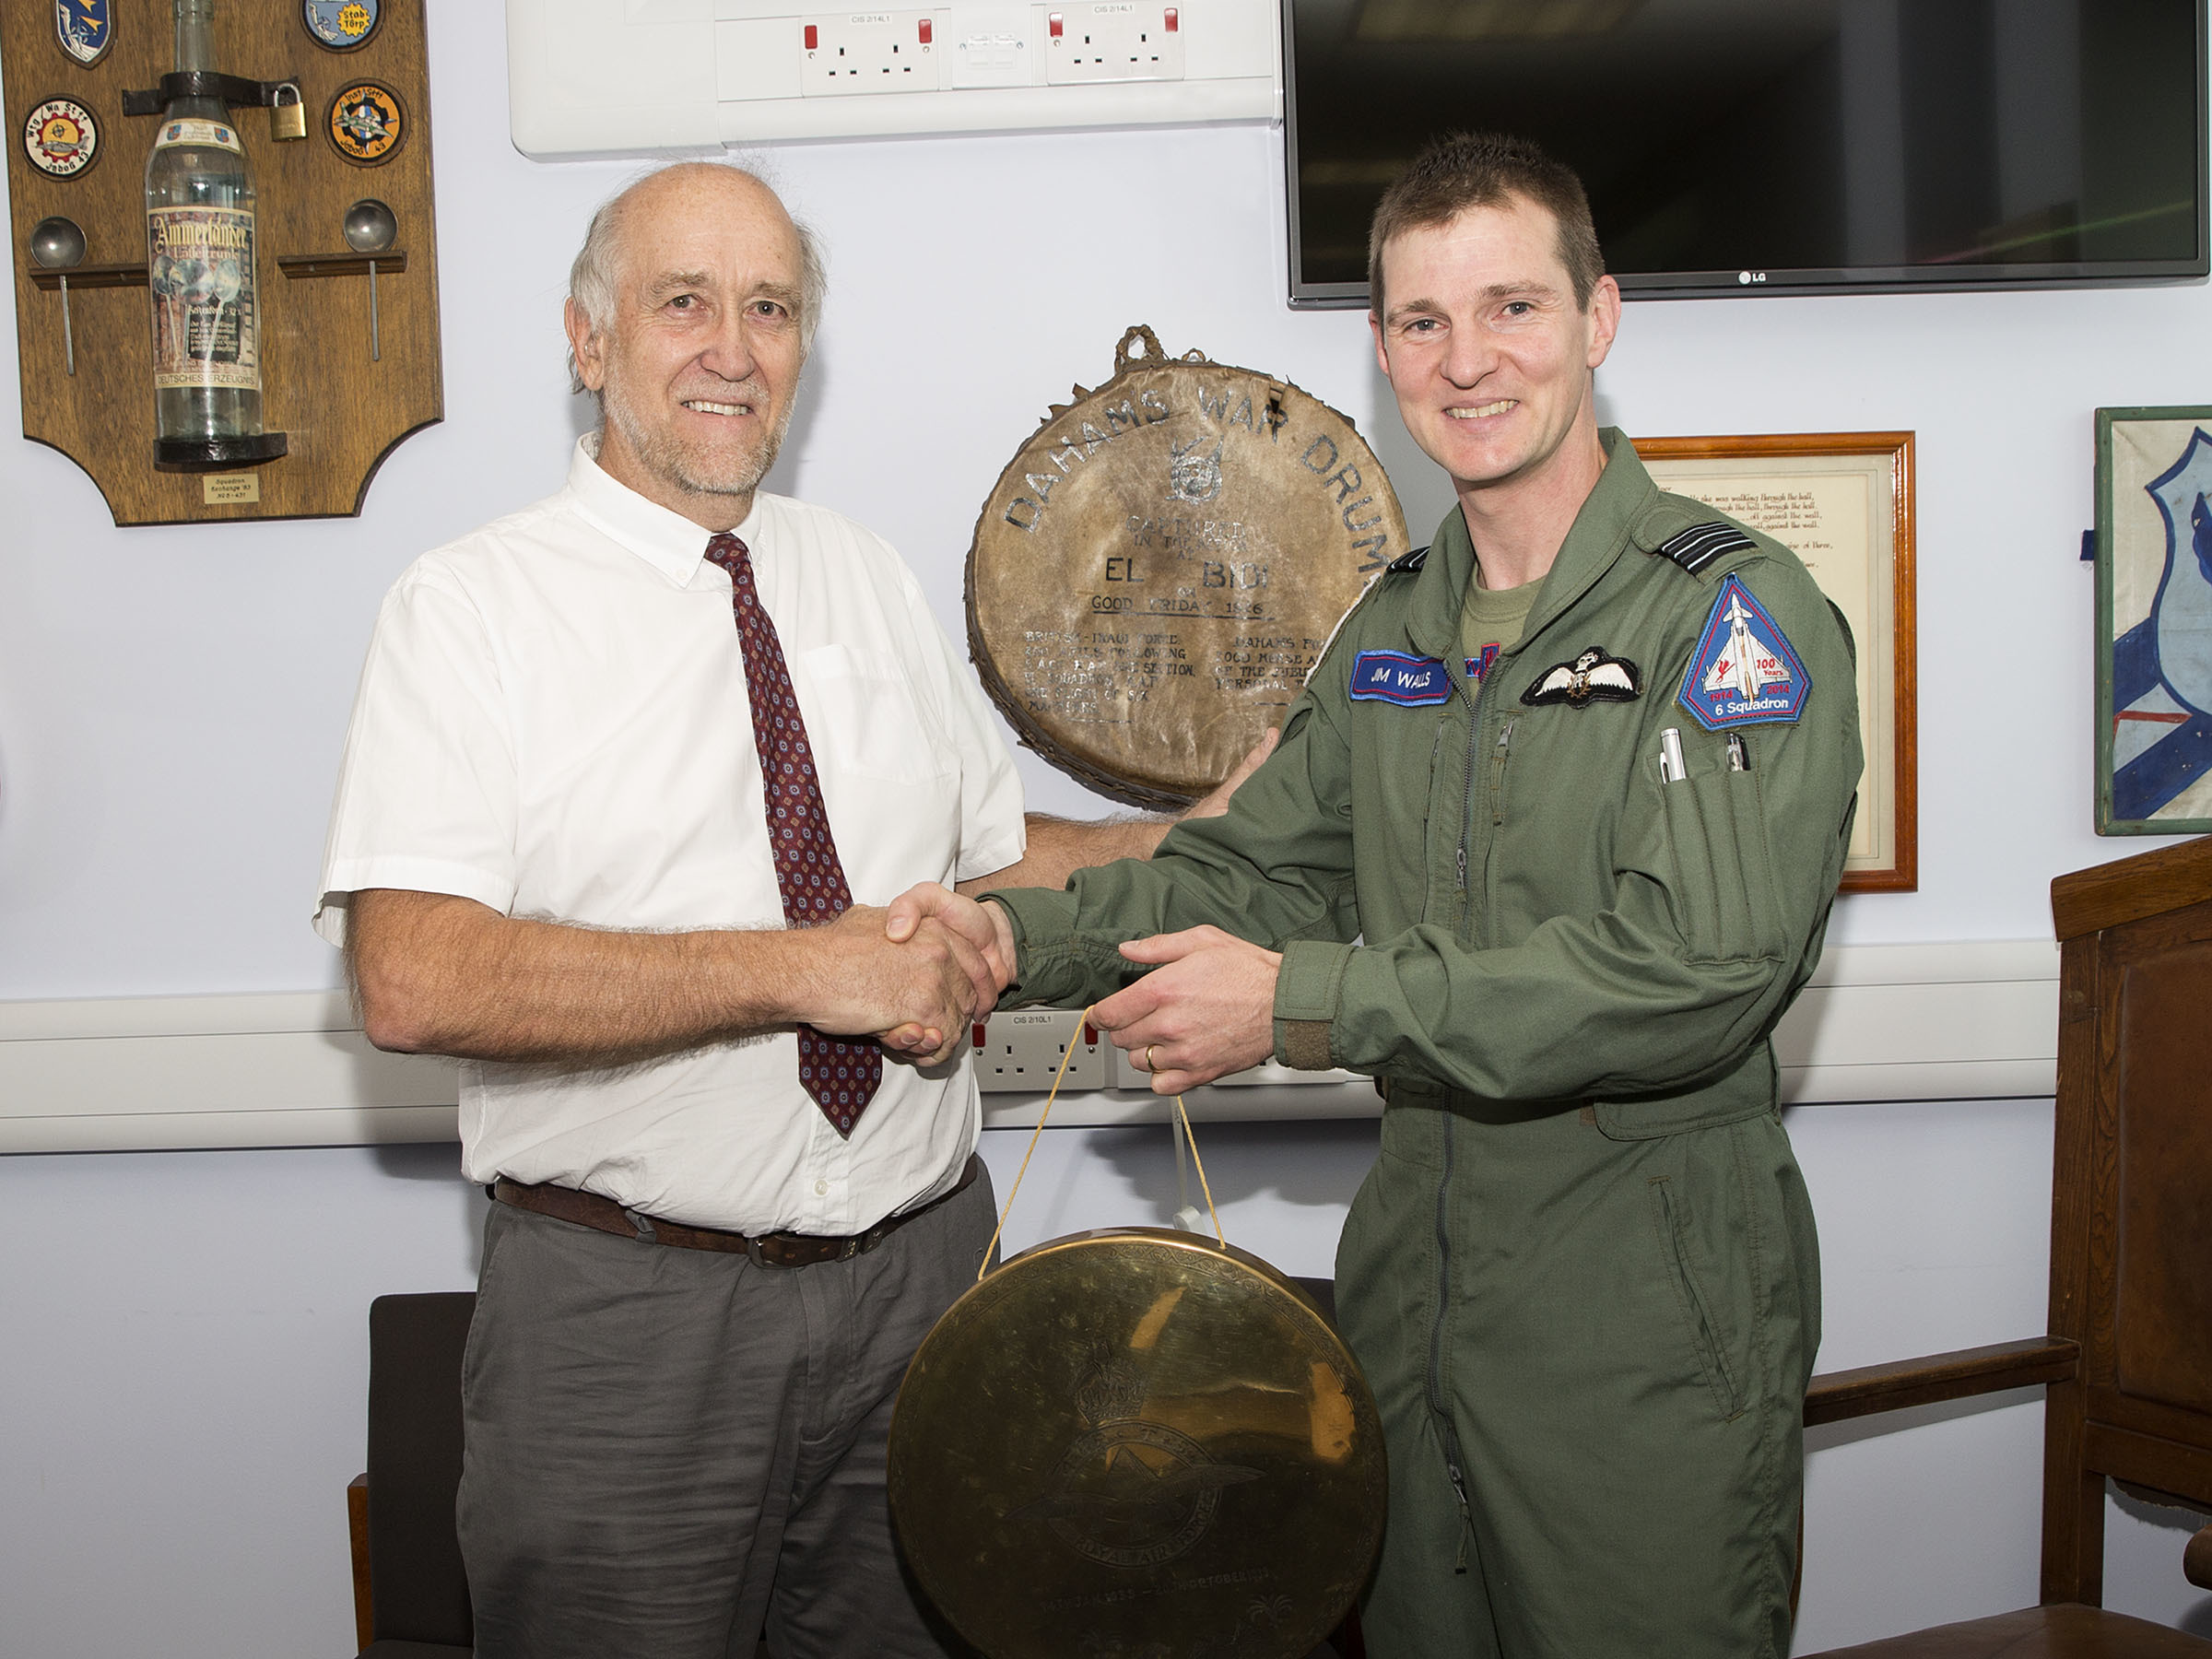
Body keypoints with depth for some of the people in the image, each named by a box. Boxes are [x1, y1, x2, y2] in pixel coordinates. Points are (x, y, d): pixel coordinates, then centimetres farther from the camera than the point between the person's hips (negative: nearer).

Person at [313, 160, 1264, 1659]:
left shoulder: (875, 582, 10)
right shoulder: (471, 608, -8)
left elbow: (996, 855, 17)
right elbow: (415, 983, -21)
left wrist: (1204, 841, 2)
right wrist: (806, 969, -23)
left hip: (921, 1270, 5)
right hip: (626, 1314, -4)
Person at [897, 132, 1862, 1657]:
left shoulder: (1735, 613, -14)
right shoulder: (1394, 628, 9)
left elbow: (1695, 970, -25)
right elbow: (1263, 866, 11)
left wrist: (1300, 1004, -25)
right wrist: (1020, 937, -6)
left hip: (1647, 1316, -6)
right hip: (1413, 1275, 7)